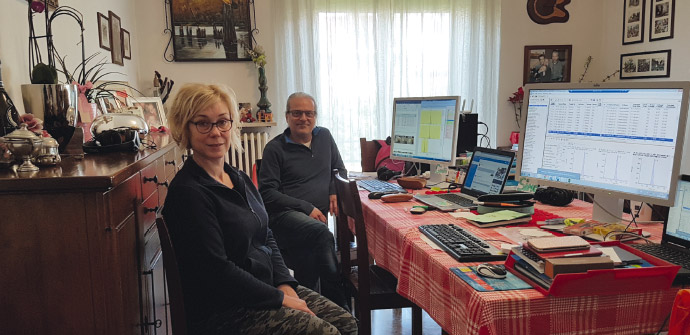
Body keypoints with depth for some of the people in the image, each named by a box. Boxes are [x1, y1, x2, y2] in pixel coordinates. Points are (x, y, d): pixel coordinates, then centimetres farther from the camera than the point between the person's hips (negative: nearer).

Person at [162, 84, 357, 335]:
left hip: (266, 288, 8)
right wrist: (279, 299, -15)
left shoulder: (239, 179, 11)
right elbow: (217, 271, -20)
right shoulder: (188, 193, -17)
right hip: (223, 310, -8)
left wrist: (285, 285, -2)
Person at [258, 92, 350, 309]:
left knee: (309, 255, -31)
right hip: (285, 216, -4)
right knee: (321, 234, -35)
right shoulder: (275, 148, 4)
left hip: (318, 217, 4)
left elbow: (340, 170, 30)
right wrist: (307, 208, -10)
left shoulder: (324, 137, 19)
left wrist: (335, 192, 7)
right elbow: (267, 193, -3)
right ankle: (339, 305, -28)